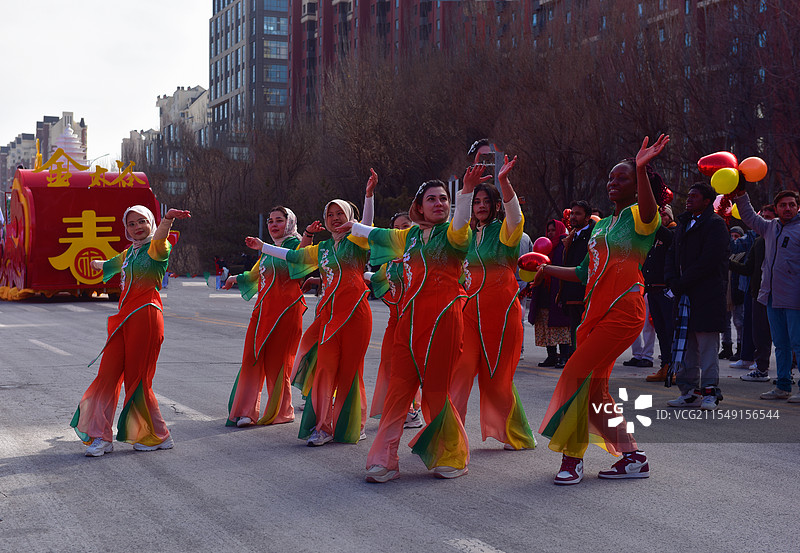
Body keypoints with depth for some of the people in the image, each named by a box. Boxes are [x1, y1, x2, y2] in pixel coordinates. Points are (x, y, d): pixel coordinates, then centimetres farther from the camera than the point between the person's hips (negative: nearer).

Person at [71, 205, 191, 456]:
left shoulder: (156, 248, -4)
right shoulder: (129, 252, 19)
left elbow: (159, 239, -31)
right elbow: (110, 264, 44)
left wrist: (167, 219, -54)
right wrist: (97, 263, 66)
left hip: (145, 315, -7)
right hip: (124, 317, 7)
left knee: (137, 379, -3)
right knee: (108, 374, 3)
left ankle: (157, 437, 12)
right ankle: (101, 437, 11)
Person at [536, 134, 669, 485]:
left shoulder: (638, 217, -3)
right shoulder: (601, 225, 21)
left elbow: (648, 212, -30)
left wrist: (642, 169, -44)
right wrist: (547, 270, 32)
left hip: (622, 311, -9)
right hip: (595, 310, 9)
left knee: (577, 374, -14)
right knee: (594, 386, 7)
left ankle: (573, 457, -5)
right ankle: (631, 456, 16)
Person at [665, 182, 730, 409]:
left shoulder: (715, 224, -7)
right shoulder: (683, 223, 19)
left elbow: (709, 260, -15)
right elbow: (672, 254, 18)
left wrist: (683, 282, -13)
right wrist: (672, 280, 0)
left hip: (707, 295, -8)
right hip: (684, 293, 8)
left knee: (707, 345, -5)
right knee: (684, 343, 8)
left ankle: (710, 392, 0)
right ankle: (688, 392, 15)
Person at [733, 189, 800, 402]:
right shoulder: (770, 227, 15)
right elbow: (749, 217, 32)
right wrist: (741, 195, 24)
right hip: (772, 295, 7)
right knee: (780, 343, 12)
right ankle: (783, 386, 19)